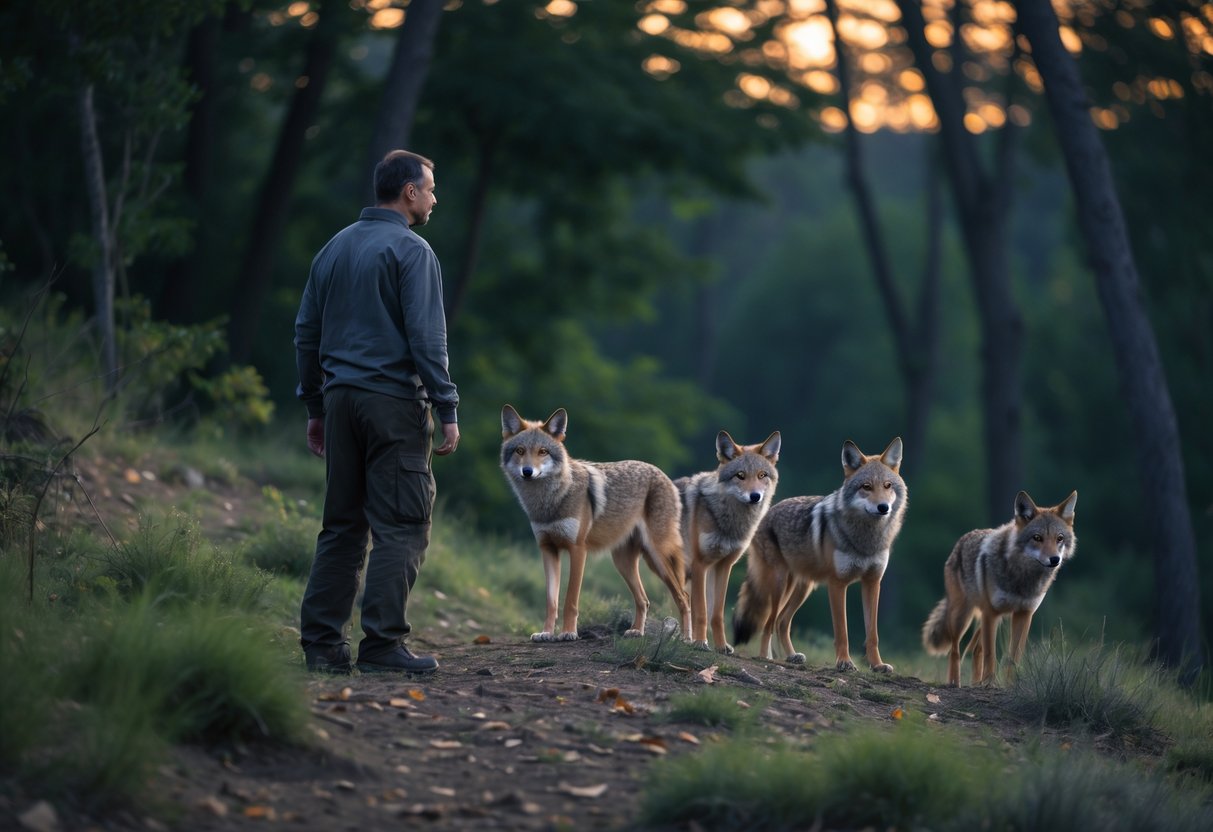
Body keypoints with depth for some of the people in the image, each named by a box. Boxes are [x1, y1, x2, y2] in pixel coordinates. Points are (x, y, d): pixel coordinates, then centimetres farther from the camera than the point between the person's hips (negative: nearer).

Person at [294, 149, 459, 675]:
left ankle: (321, 642, 7)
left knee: (341, 525, 10)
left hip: (340, 398, 7)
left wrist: (315, 407, 22)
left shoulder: (334, 248, 15)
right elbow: (426, 337, -13)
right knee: (401, 526, -4)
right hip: (394, 401, -7)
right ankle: (383, 644, -8)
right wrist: (448, 410, -10)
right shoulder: (411, 251, -7)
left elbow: (307, 332, 17)